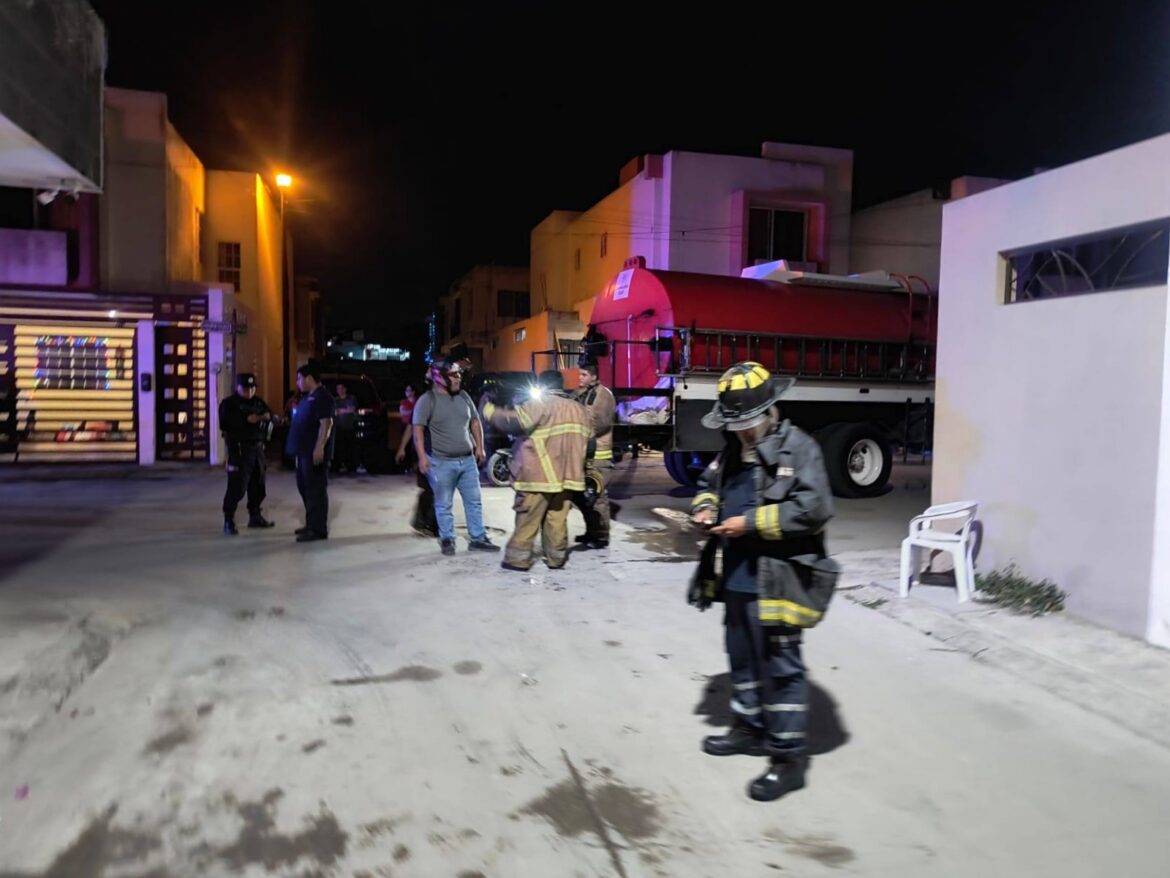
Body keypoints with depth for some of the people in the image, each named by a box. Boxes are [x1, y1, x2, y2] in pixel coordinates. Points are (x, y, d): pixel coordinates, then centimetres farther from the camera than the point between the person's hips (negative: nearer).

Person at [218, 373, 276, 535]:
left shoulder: (258, 402, 15)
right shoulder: (229, 403, -1)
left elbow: (274, 418, 9)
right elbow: (225, 423, -15)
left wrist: (268, 417, -14)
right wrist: (246, 419, -23)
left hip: (257, 448, 6)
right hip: (239, 448, -6)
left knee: (258, 485, 12)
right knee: (237, 486, -11)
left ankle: (255, 516, 26)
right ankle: (228, 521, -5)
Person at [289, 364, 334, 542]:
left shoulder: (322, 397, -14)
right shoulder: (308, 397, 18)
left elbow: (326, 423, -21)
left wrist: (319, 448, -26)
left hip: (315, 452, -11)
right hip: (304, 451, 11)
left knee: (316, 490, -7)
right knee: (305, 487, 16)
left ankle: (318, 529, -4)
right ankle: (311, 524, 26)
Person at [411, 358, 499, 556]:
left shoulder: (463, 396, 9)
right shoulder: (427, 400, -8)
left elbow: (475, 422, 17)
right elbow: (418, 429, -13)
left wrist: (479, 447, 10)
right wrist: (422, 456, -22)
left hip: (467, 460, 5)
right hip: (441, 462, -5)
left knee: (474, 501, 8)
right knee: (444, 505, 4)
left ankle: (478, 538, 17)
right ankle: (447, 540, 17)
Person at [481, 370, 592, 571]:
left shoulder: (540, 404, -8)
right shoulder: (579, 409, 15)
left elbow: (514, 421, -18)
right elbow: (587, 440, 21)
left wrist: (489, 409, -8)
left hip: (539, 474, -6)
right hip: (565, 474, 6)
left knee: (527, 519, 1)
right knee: (557, 519, 12)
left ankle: (518, 558, 4)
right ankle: (556, 558, 14)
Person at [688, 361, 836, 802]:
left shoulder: (798, 448, -13)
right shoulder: (731, 450, 11)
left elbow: (814, 508, -22)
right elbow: (709, 483, 27)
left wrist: (751, 522, -21)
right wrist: (705, 507, 3)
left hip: (775, 581, -8)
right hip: (736, 578, 8)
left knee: (780, 665, 0)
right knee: (742, 657, 20)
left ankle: (789, 755, 13)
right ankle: (750, 727, 38)